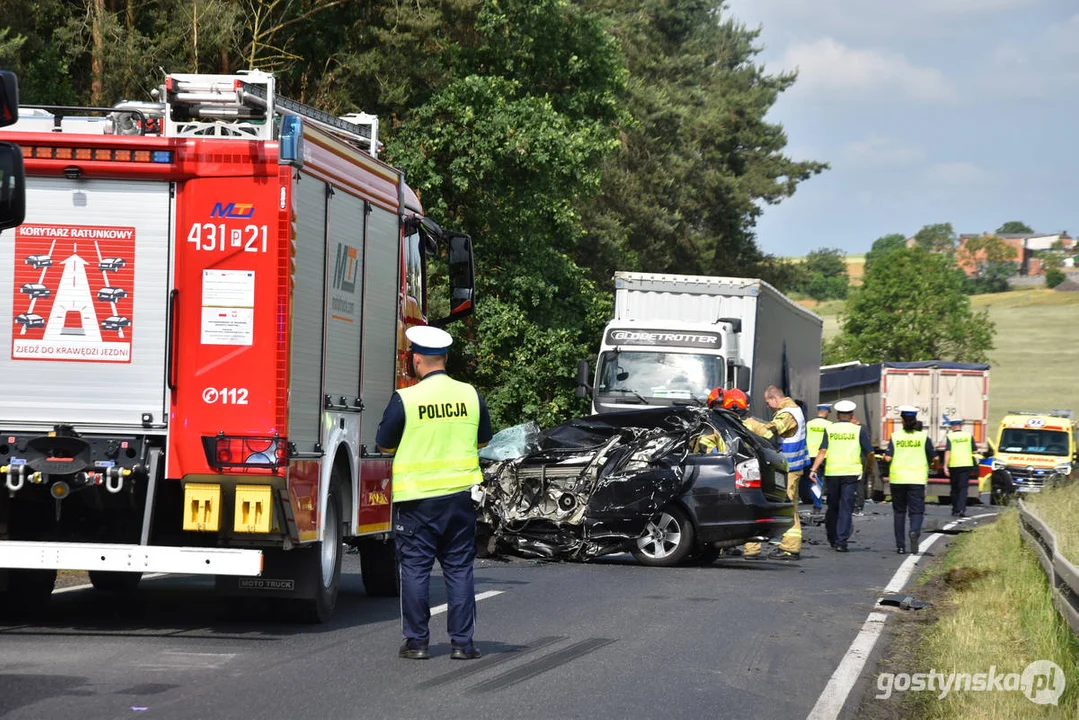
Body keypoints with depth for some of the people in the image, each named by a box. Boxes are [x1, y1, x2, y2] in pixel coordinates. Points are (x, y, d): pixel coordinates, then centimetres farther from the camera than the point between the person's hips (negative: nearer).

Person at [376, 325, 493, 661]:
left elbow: (385, 444, -1)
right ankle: (462, 642, 9)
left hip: (417, 496, -3)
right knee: (459, 567, 8)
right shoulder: (470, 395, 0)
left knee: (415, 567, 5)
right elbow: (483, 439, 13)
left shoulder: (405, 399, -11)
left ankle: (416, 641, 6)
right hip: (461, 493, 3)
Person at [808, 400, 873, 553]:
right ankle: (841, 541, -12)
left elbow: (822, 451, -5)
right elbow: (870, 453, 1)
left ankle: (832, 539, 25)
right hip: (851, 473, -2)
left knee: (832, 507, 16)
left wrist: (814, 469, -8)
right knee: (846, 508, -3)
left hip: (831, 473, 2)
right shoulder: (858, 430, 1)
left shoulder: (829, 429, 5)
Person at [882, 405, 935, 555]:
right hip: (917, 479, -1)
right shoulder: (923, 437, -1)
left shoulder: (895, 437, -1)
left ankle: (900, 545, 12)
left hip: (897, 479, 1)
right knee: (916, 510, -1)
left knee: (899, 511, 12)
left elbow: (887, 457, -9)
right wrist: (930, 465, 22)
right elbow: (934, 458, 1)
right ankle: (914, 531, -33)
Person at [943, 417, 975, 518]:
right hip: (966, 464, 1)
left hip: (954, 465, -1)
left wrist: (945, 466, -11)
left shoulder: (950, 437, -2)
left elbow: (947, 452, -10)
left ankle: (955, 510, 19)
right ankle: (961, 509, -20)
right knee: (963, 488, -2)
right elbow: (974, 451, 10)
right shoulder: (969, 436, 5)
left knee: (955, 488, 12)